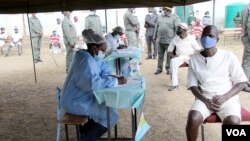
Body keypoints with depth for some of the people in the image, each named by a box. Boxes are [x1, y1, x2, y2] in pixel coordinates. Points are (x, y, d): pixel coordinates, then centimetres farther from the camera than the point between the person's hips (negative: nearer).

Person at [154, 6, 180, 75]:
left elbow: (177, 29, -11)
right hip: (160, 40, 5)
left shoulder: (175, 18, -5)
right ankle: (159, 68, 19)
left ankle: (168, 68, 20)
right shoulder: (161, 17, 13)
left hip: (169, 40, -5)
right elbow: (157, 27, 19)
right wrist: (155, 36, 19)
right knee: (160, 55, 10)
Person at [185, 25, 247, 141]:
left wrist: (225, 97, -14)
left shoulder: (228, 56, 0)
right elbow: (193, 85, 3)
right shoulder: (194, 59, 3)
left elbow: (241, 82, 2)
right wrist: (205, 100, -14)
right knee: (193, 119, -29)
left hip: (228, 98, -1)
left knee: (233, 122, -31)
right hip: (204, 98, 1)